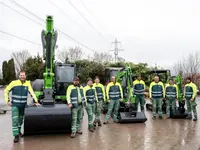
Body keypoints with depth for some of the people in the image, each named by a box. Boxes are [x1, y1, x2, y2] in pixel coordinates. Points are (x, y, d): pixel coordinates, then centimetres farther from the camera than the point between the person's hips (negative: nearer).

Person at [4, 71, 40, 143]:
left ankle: (19, 131, 39)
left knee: (21, 119, 19)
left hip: (23, 105, 3)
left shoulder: (27, 83, -6)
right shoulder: (14, 83, -11)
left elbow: (32, 92, -9)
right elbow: (6, 91, -1)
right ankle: (16, 135, -1)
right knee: (15, 120, -8)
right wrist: (8, 100, -7)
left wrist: (36, 101, -16)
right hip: (15, 105, -3)